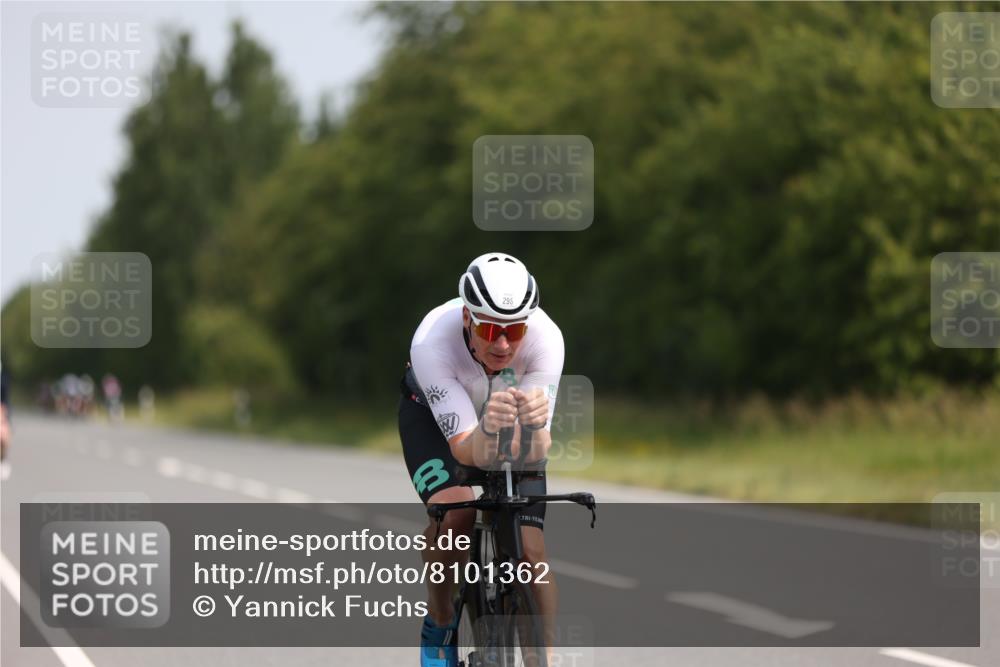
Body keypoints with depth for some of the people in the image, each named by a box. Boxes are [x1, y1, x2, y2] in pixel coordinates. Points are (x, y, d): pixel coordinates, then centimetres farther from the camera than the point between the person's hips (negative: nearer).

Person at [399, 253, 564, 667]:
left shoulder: (546, 338, -36)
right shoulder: (432, 341, -40)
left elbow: (534, 453, -36)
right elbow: (467, 451, -39)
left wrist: (534, 427, -59)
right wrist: (488, 429, -61)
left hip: (512, 403, 2)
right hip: (434, 413, -2)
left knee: (530, 549, -12)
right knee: (453, 509, -28)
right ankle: (440, 626, -3)